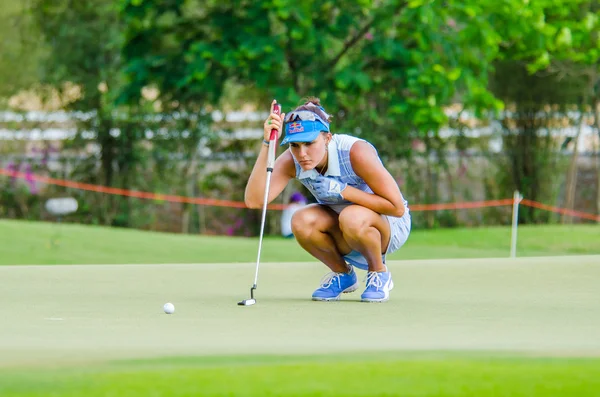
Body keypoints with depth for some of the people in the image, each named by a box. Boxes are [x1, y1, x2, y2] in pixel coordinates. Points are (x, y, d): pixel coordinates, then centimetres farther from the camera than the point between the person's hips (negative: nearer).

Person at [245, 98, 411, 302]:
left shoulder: (356, 152, -30)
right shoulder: (291, 162, -18)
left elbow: (397, 207, -27)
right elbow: (254, 200, -33)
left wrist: (343, 191, -33)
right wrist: (267, 145, -39)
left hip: (390, 226, -4)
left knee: (352, 218, -37)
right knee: (302, 221, -27)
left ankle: (379, 273, -6)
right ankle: (343, 274, 1)